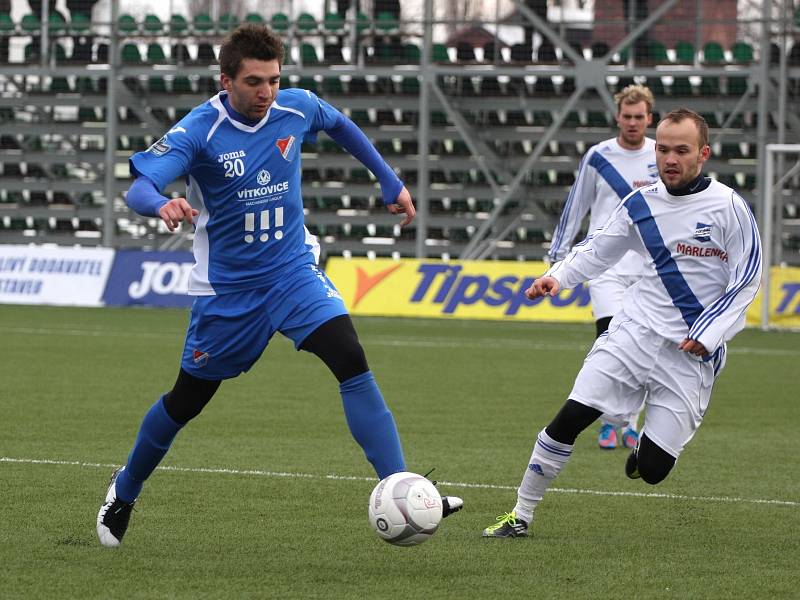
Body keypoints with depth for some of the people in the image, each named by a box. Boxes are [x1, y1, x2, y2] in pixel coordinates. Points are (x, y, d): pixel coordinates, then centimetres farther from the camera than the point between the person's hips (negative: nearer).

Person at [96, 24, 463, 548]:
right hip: (227, 285, -2)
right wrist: (162, 204, -55)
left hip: (293, 269, 2)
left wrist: (391, 183, 17)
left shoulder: (296, 108, -8)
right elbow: (138, 189, -32)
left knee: (352, 361, -20)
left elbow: (341, 127, 16)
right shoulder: (199, 131, -20)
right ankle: (124, 493, 37)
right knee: (187, 401, 11)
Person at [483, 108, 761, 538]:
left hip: (690, 353, -3)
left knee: (652, 469, -6)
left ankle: (646, 448, 32)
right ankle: (521, 515, 0)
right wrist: (558, 276, -5)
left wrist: (708, 335, -11)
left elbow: (747, 279, -5)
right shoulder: (641, 204, 4)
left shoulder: (728, 207, -9)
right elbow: (597, 250, 14)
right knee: (571, 418, -12)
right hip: (635, 330, 3)